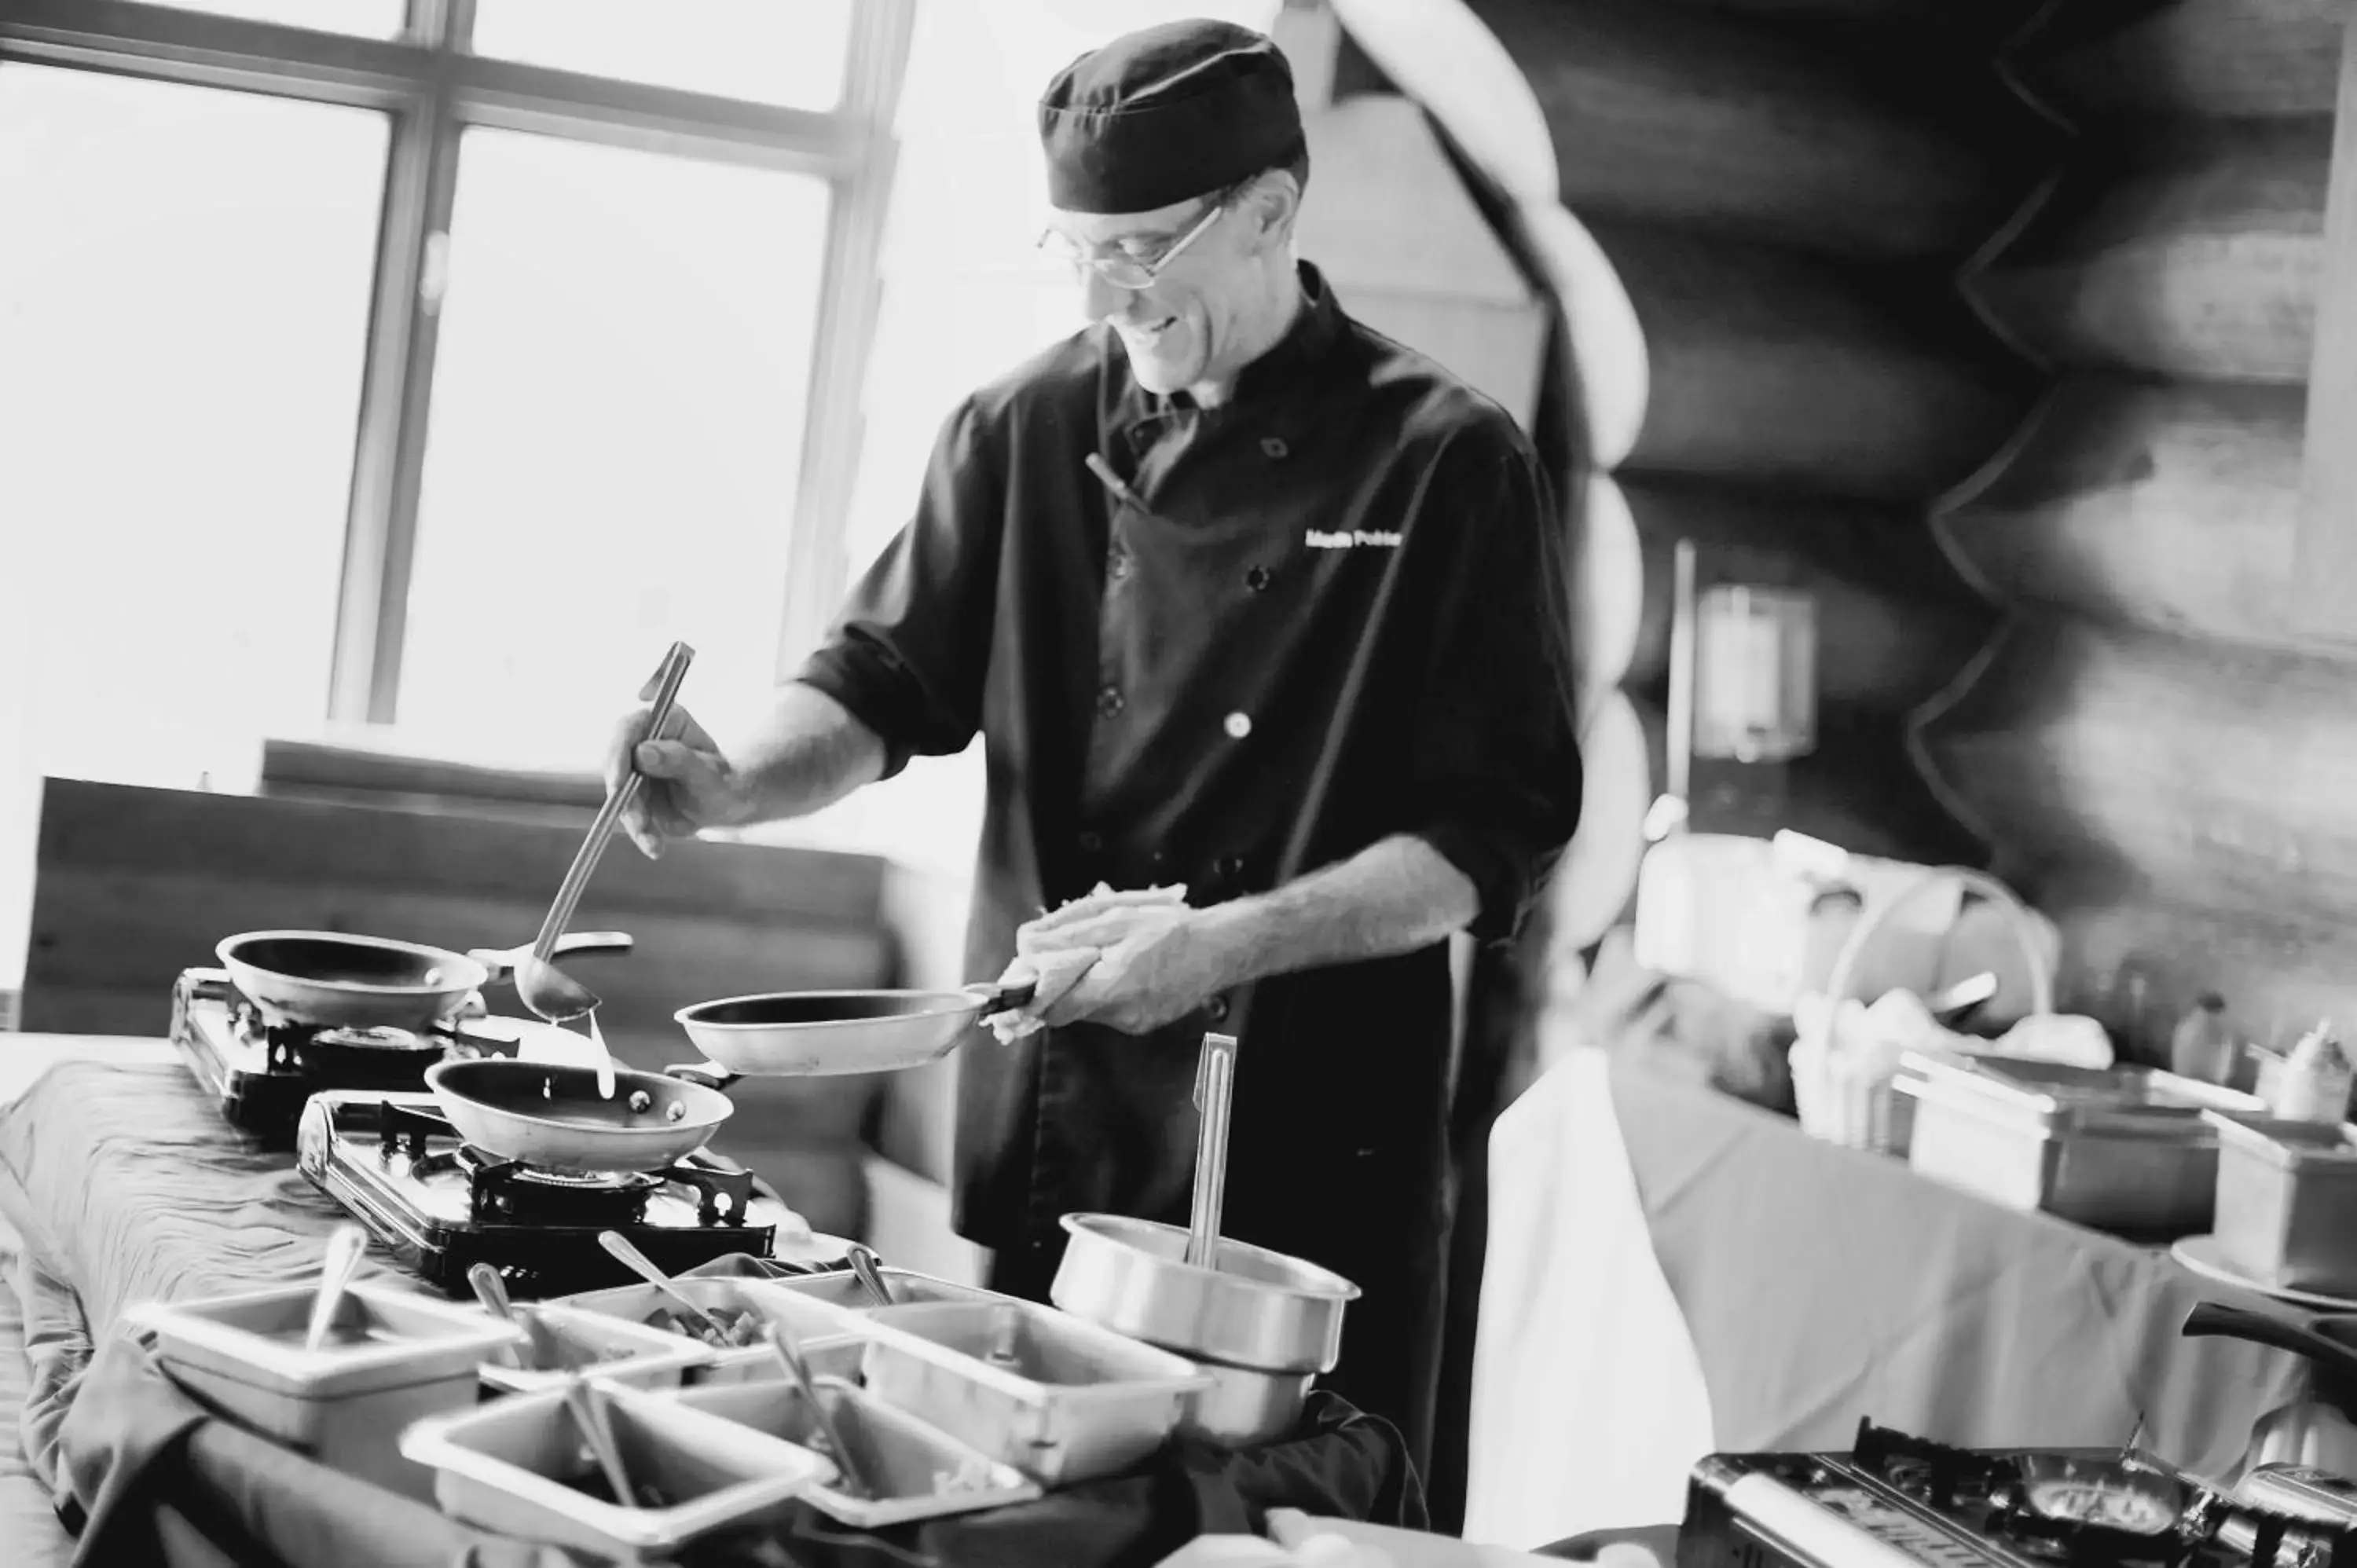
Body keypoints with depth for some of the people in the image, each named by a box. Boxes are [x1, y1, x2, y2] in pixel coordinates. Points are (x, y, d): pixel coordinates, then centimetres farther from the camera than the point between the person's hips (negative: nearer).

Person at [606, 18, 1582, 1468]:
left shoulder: (1445, 462, -7)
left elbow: (1494, 830, -9)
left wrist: (1224, 942, -20)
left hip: (1309, 1140, -3)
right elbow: (886, 682, 9)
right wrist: (741, 787, -12)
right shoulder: (1033, 427, 5)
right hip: (1042, 1118, 4)